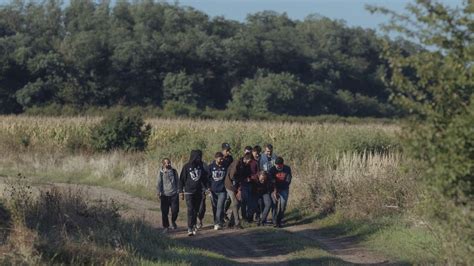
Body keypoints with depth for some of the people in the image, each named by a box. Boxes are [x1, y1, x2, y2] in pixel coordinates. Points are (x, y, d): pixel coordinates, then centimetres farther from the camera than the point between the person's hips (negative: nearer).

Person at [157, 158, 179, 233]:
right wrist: (158, 192, -2)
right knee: (164, 212, 1)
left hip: (174, 194, 1)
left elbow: (177, 181, 11)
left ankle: (173, 221, 26)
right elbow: (159, 183, 3)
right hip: (165, 195, -1)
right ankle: (165, 226, 13)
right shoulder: (161, 173, -1)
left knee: (175, 210, -3)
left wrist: (178, 190, 6)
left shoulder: (174, 171, 4)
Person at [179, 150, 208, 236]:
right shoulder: (187, 166, -4)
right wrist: (181, 191, -4)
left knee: (196, 210, 7)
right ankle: (190, 229, -15)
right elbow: (182, 179, 0)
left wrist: (205, 187, 7)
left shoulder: (201, 166, 7)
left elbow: (204, 177, 15)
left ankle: (193, 226, 18)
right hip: (189, 192, -4)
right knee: (190, 210, -12)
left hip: (198, 192, 4)